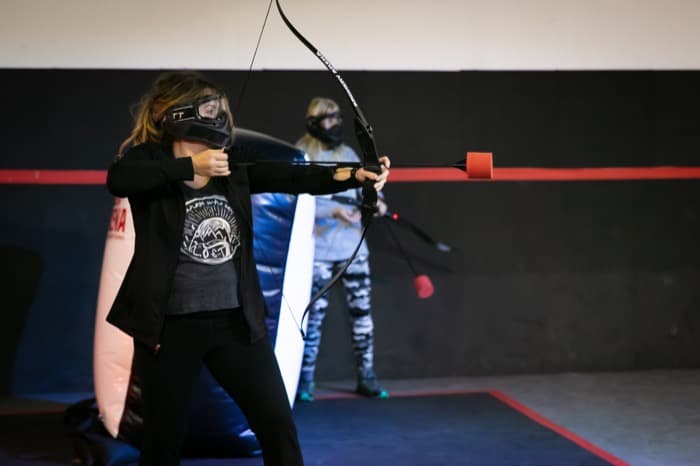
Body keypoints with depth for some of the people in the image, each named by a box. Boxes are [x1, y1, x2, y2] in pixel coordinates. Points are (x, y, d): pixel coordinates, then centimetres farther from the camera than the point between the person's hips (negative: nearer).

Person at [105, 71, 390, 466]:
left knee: (279, 425, 5)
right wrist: (190, 166, -31)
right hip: (170, 324, -4)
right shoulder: (149, 161, -3)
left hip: (237, 319, 4)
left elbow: (293, 177, -6)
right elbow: (117, 180, -25)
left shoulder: (233, 168, 7)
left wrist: (355, 176, -21)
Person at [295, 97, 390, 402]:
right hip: (318, 249, -4)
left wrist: (375, 202, -10)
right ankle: (305, 380, 11)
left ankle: (366, 377, 16)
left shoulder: (348, 154, 10)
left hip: (353, 245, 5)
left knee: (362, 310, 5)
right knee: (315, 314, -2)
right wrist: (334, 211, -23)